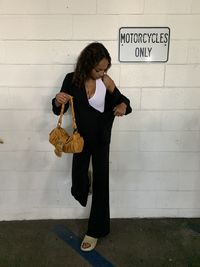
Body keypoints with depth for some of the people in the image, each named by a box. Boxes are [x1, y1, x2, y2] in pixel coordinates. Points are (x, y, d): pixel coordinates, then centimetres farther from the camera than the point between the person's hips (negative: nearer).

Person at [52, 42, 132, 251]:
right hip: (81, 138, 0)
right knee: (78, 175, 6)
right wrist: (58, 101, -27)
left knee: (100, 183, 5)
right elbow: (58, 111, -5)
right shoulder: (72, 80, -10)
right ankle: (81, 192, 47)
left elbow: (122, 100, 0)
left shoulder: (106, 82, -11)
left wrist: (123, 106, -23)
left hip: (101, 139, 0)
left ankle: (96, 230, 23)